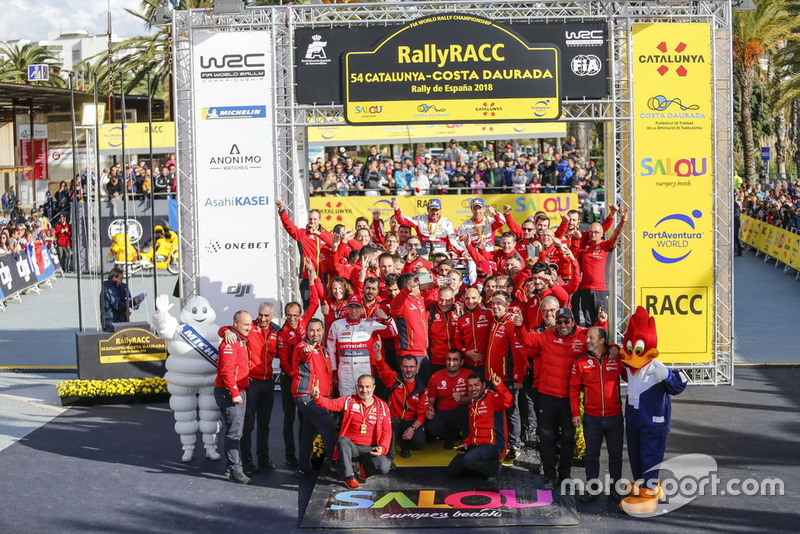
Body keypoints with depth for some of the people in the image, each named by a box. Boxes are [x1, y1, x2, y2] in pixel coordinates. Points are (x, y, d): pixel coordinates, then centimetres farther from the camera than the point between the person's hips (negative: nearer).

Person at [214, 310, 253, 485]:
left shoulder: (242, 341, 16)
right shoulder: (230, 342, -16)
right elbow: (226, 370, -22)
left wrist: (240, 391, 17)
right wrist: (234, 393, -22)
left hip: (239, 391, 10)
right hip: (229, 392, -10)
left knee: (236, 430, 14)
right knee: (234, 431, -11)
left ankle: (233, 465, 23)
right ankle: (235, 470, -10)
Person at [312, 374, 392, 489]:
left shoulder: (382, 406, 8)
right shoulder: (349, 401, 6)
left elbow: (387, 431, 6)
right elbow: (330, 404, -9)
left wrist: (382, 448, -12)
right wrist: (317, 397, -31)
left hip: (370, 449, 0)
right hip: (351, 447, 0)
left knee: (384, 468, -27)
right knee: (342, 440, -35)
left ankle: (366, 468, 10)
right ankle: (349, 477, -21)